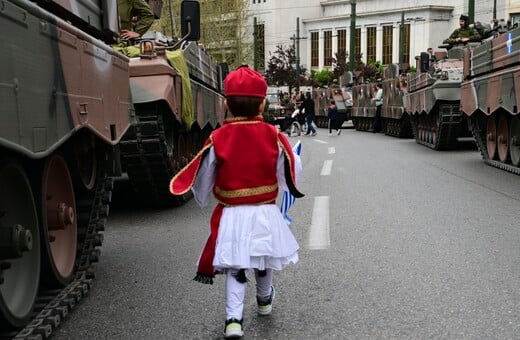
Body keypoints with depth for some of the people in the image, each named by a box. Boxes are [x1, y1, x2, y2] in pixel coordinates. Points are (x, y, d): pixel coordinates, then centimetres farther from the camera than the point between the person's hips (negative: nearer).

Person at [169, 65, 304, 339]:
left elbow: (202, 181, -1)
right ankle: (265, 300, 47)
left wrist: (201, 201, 20)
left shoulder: (217, 139, -12)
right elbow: (290, 178, -3)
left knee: (234, 268, 10)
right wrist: (292, 153, 17)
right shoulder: (274, 136, -11)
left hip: (231, 216, -1)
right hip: (265, 213, 2)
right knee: (263, 261, 24)